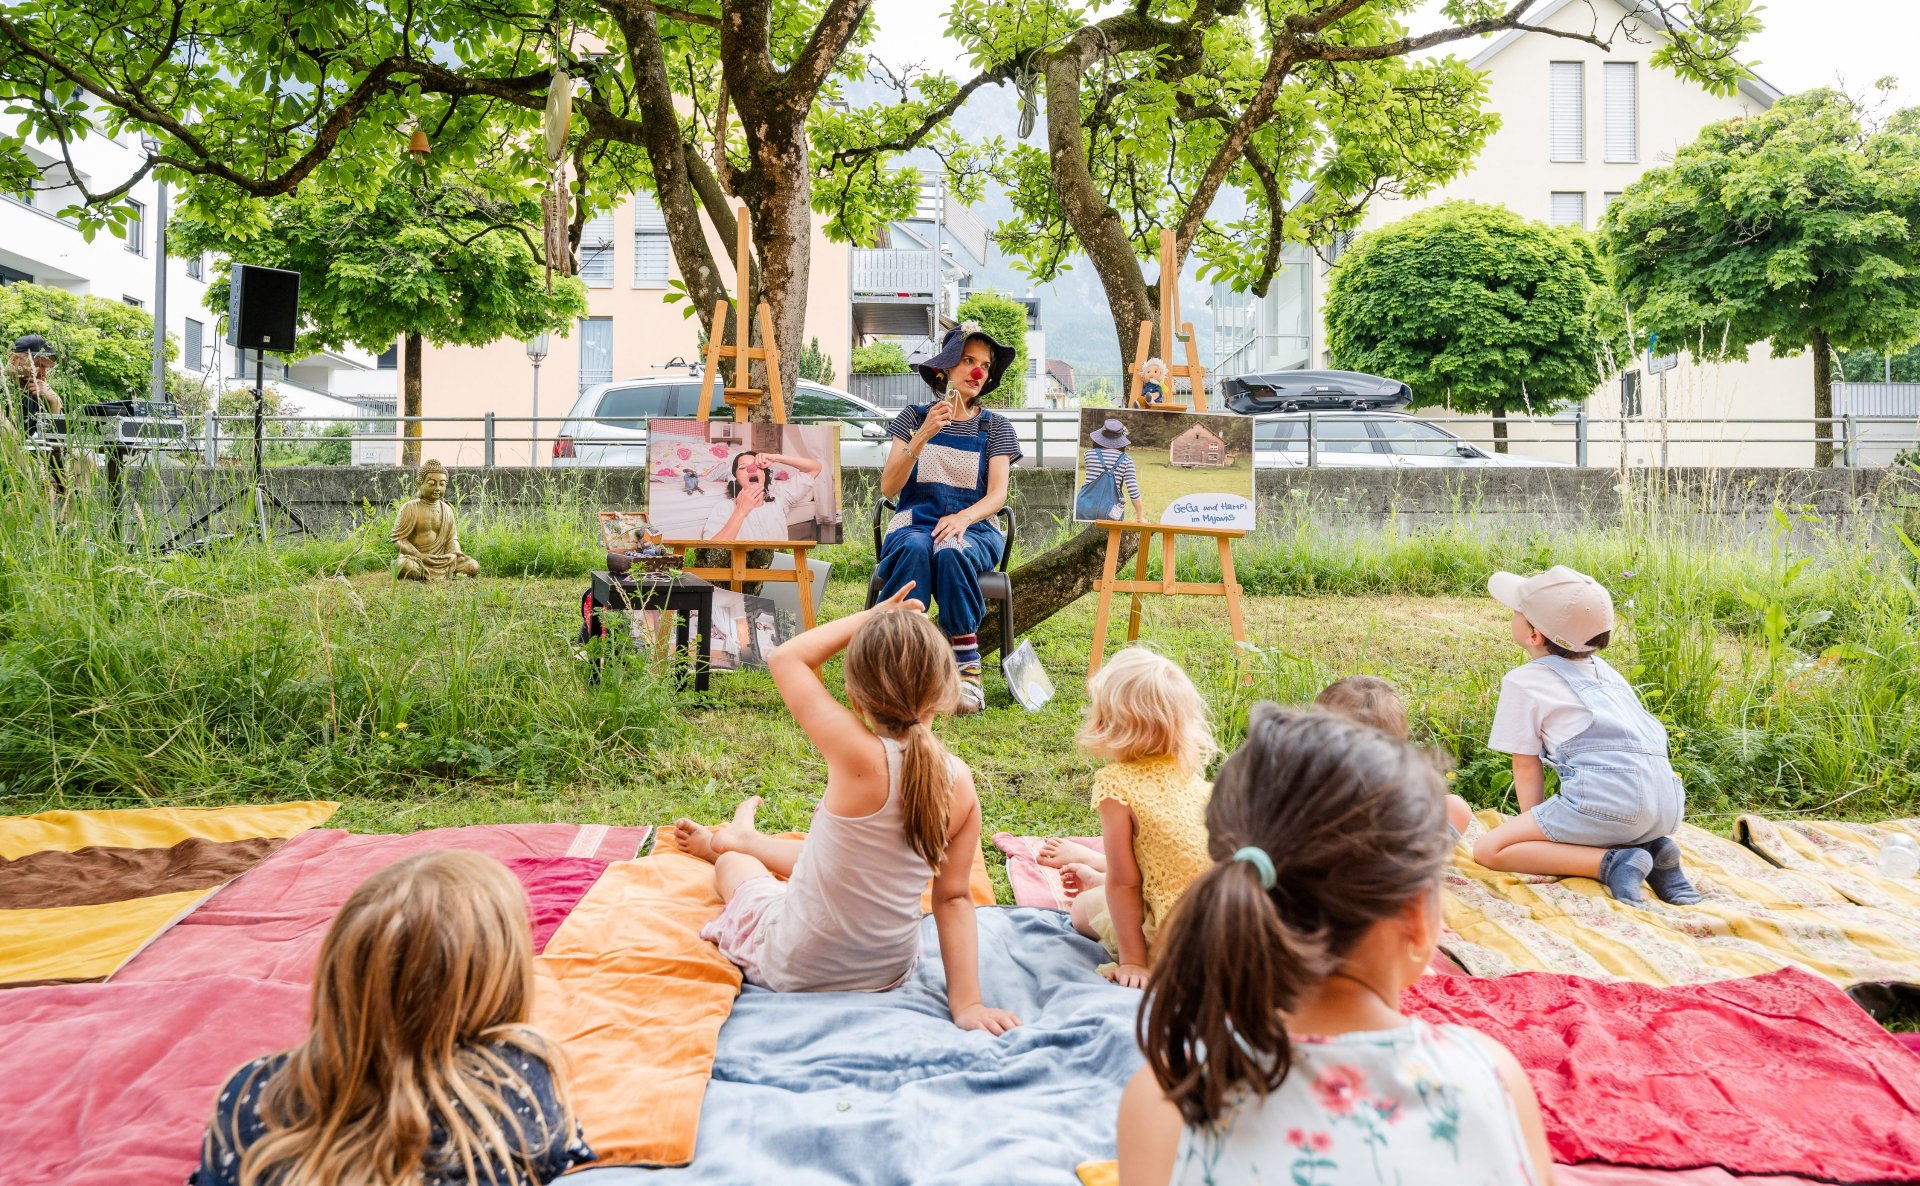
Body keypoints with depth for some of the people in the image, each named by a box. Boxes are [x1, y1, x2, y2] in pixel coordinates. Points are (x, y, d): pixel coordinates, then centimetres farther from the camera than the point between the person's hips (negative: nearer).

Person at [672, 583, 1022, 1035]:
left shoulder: (862, 760, -31)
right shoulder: (960, 783, -18)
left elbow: (786, 659, -19)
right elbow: (954, 898, -13)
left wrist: (869, 618, -12)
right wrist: (967, 1002, -7)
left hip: (790, 969, -4)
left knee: (733, 862, 27)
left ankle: (727, 848, 62)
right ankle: (739, 837, 62)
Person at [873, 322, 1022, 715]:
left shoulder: (995, 426, 11)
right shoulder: (914, 417, 9)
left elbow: (997, 495, -2)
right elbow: (888, 488, -2)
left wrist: (963, 518, -23)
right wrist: (923, 436, -15)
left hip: (973, 529, 0)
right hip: (913, 524, 0)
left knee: (951, 551, -37)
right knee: (915, 547, -37)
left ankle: (966, 670, -37)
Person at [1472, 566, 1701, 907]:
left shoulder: (1522, 682, 4)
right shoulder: (1601, 668, 26)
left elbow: (1527, 766, 5)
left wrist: (1536, 830, 15)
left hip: (1608, 797, -8)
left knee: (1488, 850, -3)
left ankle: (1611, 863, -15)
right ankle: (1652, 852, 8)